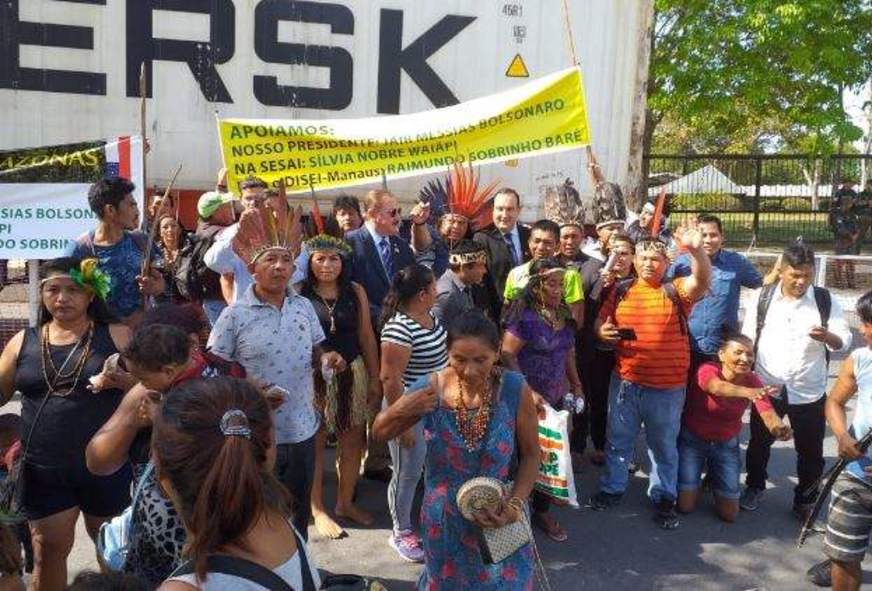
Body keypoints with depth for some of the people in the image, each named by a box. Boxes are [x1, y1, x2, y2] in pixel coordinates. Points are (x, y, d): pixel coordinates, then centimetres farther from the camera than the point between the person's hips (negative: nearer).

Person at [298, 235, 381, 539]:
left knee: (353, 442, 12)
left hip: (352, 374, 3)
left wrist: (375, 378, 7)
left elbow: (366, 335, 5)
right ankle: (317, 509, 26)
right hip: (313, 376, -3)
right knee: (314, 443, 10)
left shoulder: (355, 291, 1)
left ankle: (345, 503, 32)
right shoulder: (298, 293, -7)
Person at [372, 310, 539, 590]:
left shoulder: (515, 389, -19)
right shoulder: (429, 389, -17)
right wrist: (401, 410, -25)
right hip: (445, 520, 1)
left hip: (498, 517, -1)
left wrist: (514, 505, -20)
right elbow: (380, 434, -4)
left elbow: (531, 454, -7)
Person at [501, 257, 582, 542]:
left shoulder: (563, 314, 5)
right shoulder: (525, 315, -18)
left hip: (556, 397, 7)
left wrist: (576, 384, 13)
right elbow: (507, 355, -20)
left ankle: (542, 510, 31)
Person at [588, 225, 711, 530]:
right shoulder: (621, 290, 3)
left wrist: (696, 250, -41)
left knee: (663, 444, 13)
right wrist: (602, 331, -13)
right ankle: (612, 487, 33)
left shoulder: (676, 291, -5)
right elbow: (601, 320, 11)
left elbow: (702, 280, -23)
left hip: (667, 386, -2)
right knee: (618, 439, 16)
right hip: (624, 381, 3)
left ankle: (664, 498, 28)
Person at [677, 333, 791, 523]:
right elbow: (717, 387, -50)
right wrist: (746, 392, -70)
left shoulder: (753, 381, -15)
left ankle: (713, 476, 33)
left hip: (726, 445, 3)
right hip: (691, 439, -3)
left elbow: (767, 413, -31)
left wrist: (779, 428, -55)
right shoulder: (707, 370, -26)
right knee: (685, 506, -4)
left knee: (729, 514, 4)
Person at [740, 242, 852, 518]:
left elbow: (844, 341, -7)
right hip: (766, 388, 1)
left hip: (809, 392, 0)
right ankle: (754, 487, 38)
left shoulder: (825, 300, -6)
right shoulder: (762, 298, -5)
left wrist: (827, 336, -30)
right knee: (759, 443, 16)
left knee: (810, 451, 11)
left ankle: (805, 500, 32)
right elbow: (747, 339, 2)